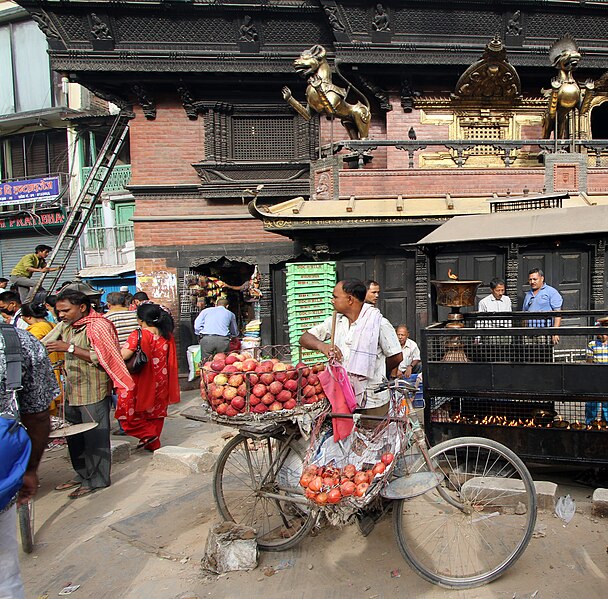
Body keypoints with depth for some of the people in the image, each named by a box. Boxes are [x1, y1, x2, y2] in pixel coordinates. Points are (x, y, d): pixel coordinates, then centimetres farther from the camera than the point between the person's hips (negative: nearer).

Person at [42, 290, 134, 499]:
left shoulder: (98, 326, -14)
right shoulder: (65, 325, 10)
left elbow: (102, 358, -23)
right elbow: (44, 345, 21)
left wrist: (70, 348, -24)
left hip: (94, 391, -8)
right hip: (72, 391, 8)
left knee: (94, 436, 1)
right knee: (74, 436, 16)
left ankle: (96, 480, 13)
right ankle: (82, 475, 31)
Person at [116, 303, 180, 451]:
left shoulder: (138, 335, -18)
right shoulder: (167, 336, -1)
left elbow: (123, 355, -25)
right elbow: (171, 361, 7)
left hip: (141, 382, -6)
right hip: (161, 382, 6)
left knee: (127, 409, 12)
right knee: (156, 411, 18)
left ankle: (147, 434, 6)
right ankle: (153, 443, 29)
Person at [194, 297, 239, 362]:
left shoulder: (206, 311, 22)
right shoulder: (230, 314, 22)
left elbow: (197, 326, 10)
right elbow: (235, 333, 29)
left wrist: (201, 335, 22)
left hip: (206, 338, 0)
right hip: (223, 340, 0)